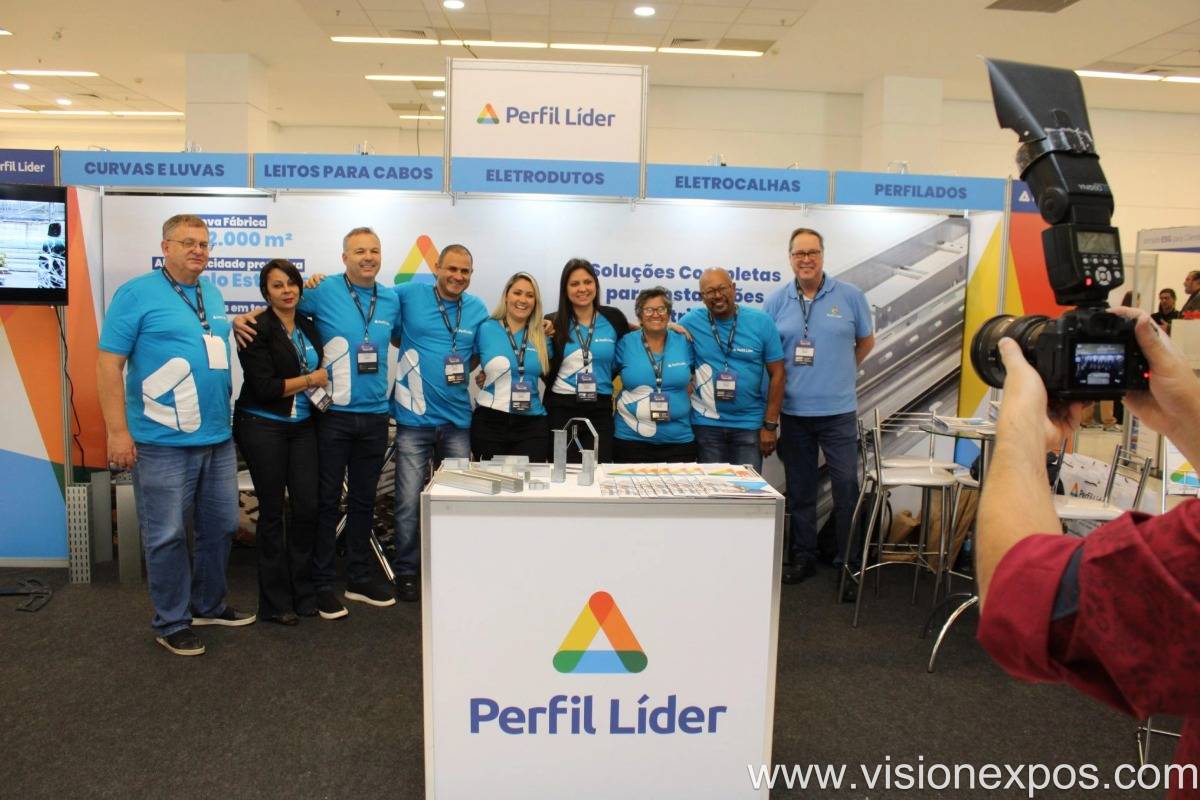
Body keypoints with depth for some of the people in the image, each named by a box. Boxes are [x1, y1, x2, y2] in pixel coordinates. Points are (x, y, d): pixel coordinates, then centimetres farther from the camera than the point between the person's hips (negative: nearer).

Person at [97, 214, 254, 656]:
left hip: (218, 438, 7)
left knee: (221, 526, 15)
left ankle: (209, 604, 33)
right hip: (163, 442, -7)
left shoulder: (214, 295, 12)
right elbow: (108, 364, -10)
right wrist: (118, 431, -15)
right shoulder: (136, 294, -7)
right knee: (167, 535, 4)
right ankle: (171, 622, 19)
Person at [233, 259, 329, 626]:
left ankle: (302, 590, 20)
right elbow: (262, 387, -17)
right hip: (262, 427, -5)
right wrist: (310, 380, -9)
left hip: (302, 427, 5)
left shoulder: (308, 325, 9)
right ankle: (275, 601, 15)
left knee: (307, 506, 3)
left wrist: (322, 388, 5)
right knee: (272, 510, 3)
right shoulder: (257, 330, -10)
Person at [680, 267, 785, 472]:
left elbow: (778, 375, -2)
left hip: (750, 424, 0)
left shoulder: (761, 322, -3)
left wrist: (770, 425, -4)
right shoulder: (690, 323, -3)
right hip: (706, 424, 0)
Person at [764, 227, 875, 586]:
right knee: (799, 489, 12)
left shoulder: (850, 296, 0)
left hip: (839, 410, -1)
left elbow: (866, 341, 12)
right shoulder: (776, 301, 2)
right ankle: (803, 557, 25)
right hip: (793, 411, 2)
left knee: (846, 485, 1)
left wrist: (838, 371, 10)